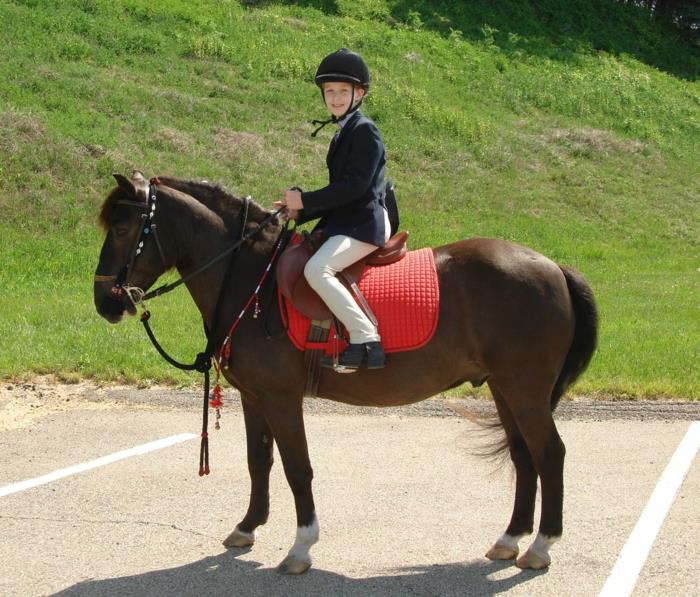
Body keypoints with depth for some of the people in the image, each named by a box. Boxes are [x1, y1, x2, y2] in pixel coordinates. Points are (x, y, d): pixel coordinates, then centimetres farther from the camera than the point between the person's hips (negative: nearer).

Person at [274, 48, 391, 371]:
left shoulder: (364, 130, -10)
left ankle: (367, 340, -30)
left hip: (364, 225, -11)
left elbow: (354, 186, -20)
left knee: (317, 269, -30)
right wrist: (300, 212, 10)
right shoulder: (343, 134, 20)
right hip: (344, 223, 11)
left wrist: (306, 200, -16)